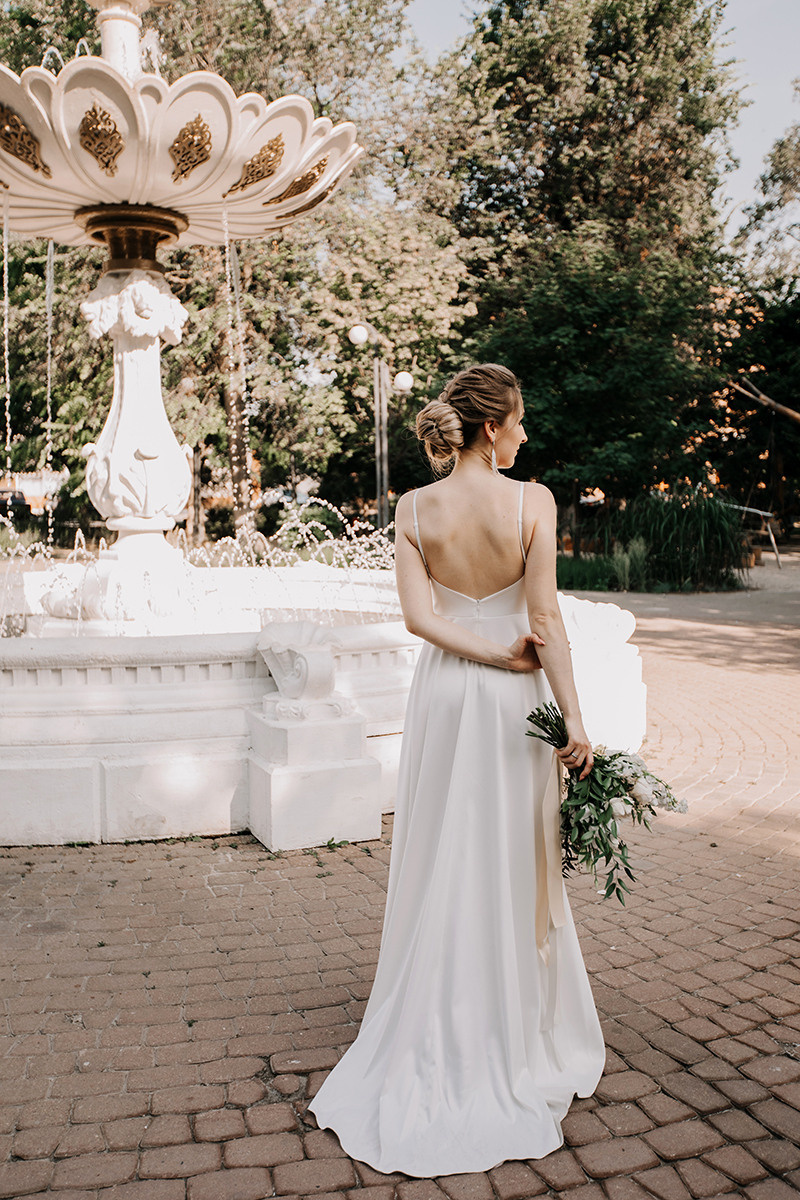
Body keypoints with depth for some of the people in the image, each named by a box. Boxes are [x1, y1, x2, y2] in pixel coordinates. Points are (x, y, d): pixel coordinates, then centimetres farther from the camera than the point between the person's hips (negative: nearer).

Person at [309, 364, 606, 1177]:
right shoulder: (533, 502, -13)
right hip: (513, 706, -2)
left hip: (443, 693, 3)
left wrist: (502, 653, -9)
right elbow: (545, 617, -15)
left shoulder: (415, 509, -4)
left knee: (441, 863, 14)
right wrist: (573, 718, -10)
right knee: (513, 868, 11)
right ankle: (510, 1040, 28)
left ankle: (435, 1038, 27)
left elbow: (419, 615, -12)